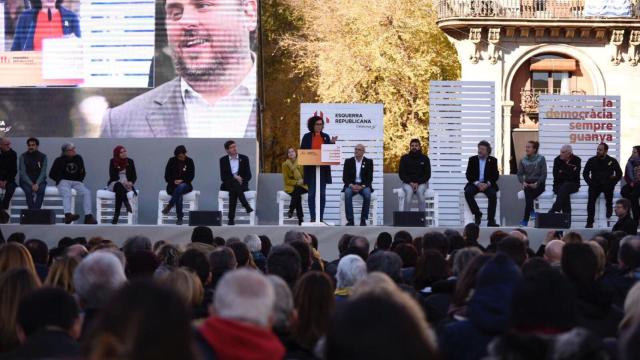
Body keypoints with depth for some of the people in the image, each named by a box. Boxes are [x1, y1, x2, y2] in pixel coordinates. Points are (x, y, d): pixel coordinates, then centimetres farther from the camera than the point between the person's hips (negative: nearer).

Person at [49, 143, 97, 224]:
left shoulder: (78, 158, 10)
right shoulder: (59, 160, -1)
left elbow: (83, 172, 22)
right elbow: (51, 174, 5)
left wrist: (79, 180, 6)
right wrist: (60, 180, -6)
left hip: (76, 182, 4)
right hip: (63, 182, -4)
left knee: (87, 193, -22)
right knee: (67, 194, -36)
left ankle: (88, 216, -25)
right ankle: (67, 215, -55)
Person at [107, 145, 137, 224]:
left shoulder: (130, 161, 7)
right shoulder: (113, 161, 2)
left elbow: (134, 176, 5)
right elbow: (112, 176, -6)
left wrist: (131, 182, -18)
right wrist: (121, 182, -22)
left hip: (127, 184, 1)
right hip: (114, 183, -1)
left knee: (119, 192, -35)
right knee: (119, 186, -38)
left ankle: (116, 215, -43)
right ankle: (127, 205, -55)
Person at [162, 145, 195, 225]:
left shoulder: (189, 161, 3)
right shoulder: (171, 161, 3)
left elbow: (191, 176, 1)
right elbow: (167, 176, 2)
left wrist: (182, 181, -15)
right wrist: (174, 181, -15)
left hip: (185, 185, 0)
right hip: (173, 186, 0)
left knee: (181, 187, -38)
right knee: (179, 195, -33)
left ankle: (169, 206, -32)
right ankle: (179, 217, -32)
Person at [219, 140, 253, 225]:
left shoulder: (244, 158, 8)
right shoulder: (223, 160, 7)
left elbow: (248, 176, 3)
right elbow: (223, 177, -2)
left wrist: (240, 179, -17)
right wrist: (234, 177, -18)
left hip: (242, 184, 0)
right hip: (228, 185, 0)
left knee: (233, 191, -34)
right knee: (235, 184, -35)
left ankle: (231, 218, -37)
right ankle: (247, 207, -42)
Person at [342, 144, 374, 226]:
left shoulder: (368, 162, 5)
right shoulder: (348, 161, 7)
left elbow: (370, 178, -1)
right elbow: (345, 177, 2)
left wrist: (361, 186, -18)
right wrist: (351, 185, -17)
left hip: (363, 186, 0)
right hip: (351, 185, 0)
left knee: (367, 194, -34)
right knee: (347, 193, -34)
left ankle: (363, 219, -25)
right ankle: (350, 220, -32)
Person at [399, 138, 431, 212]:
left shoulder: (425, 158, 5)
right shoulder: (404, 158, 6)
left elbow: (427, 174, 2)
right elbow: (401, 174, 3)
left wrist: (418, 183, -14)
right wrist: (410, 183, -13)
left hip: (421, 183, 0)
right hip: (407, 183, 0)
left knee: (420, 192, -34)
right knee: (409, 192, -34)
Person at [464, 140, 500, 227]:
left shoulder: (493, 160, 5)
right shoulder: (472, 160, 6)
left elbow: (495, 176, 0)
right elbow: (468, 175, 0)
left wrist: (487, 184, -18)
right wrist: (477, 183, -18)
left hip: (487, 184, -1)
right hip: (475, 183, 1)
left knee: (493, 194, -31)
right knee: (468, 193, -30)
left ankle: (491, 220, -27)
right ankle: (477, 214, -16)